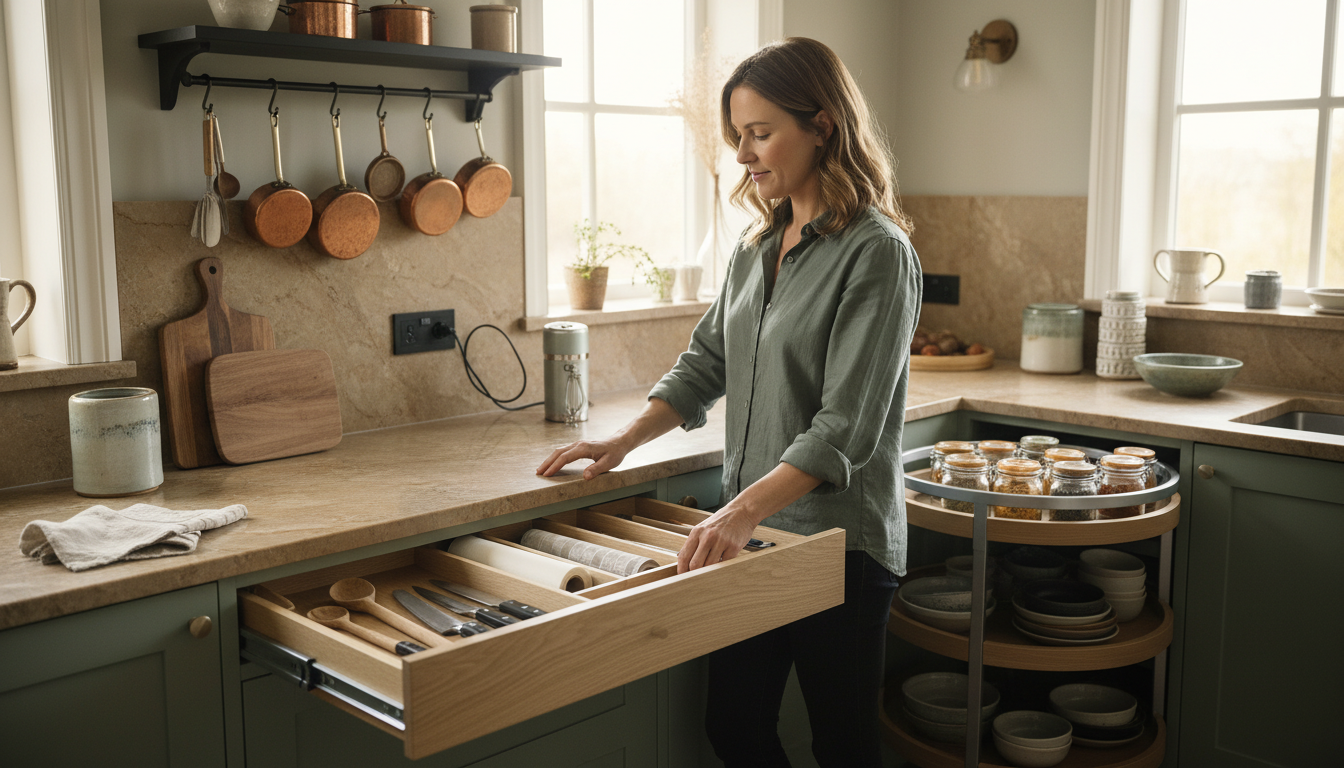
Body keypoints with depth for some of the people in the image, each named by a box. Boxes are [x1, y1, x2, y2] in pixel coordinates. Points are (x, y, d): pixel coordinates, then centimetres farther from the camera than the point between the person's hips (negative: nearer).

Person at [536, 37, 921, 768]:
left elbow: (846, 427, -21)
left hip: (837, 542, -7)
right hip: (749, 531, 7)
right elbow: (705, 363, 15)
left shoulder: (876, 253, -15)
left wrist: (743, 510, -30)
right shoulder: (756, 246, 8)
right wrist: (623, 441, 4)